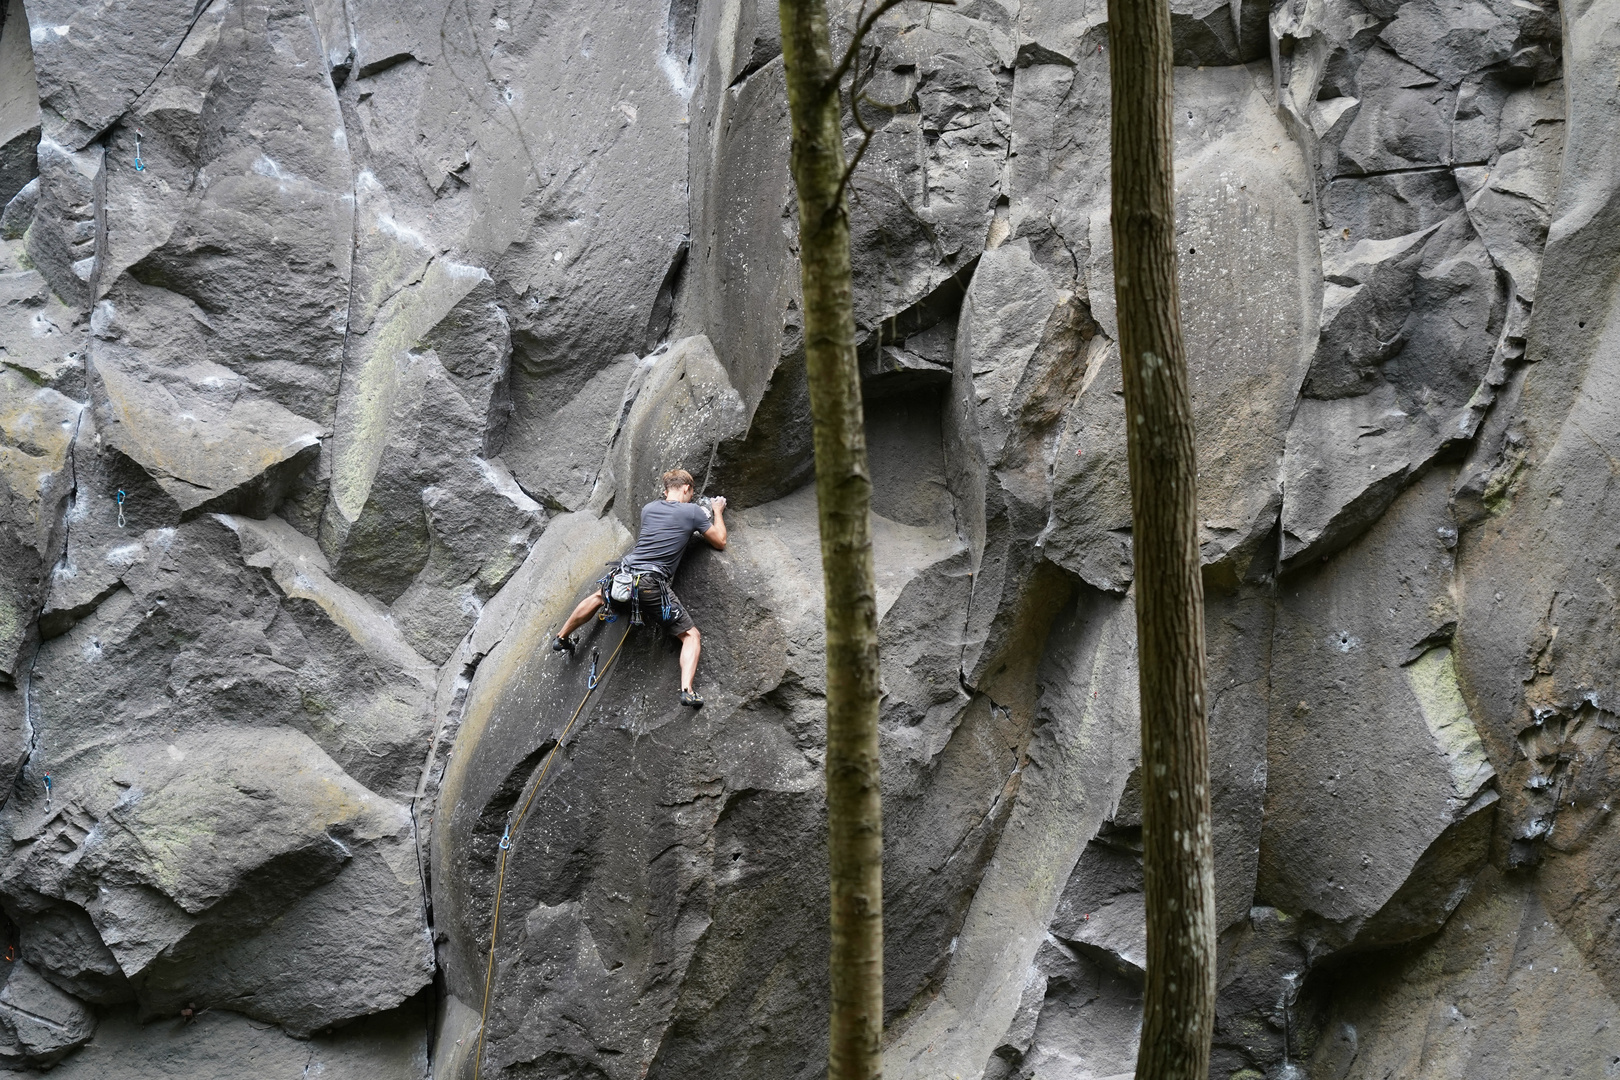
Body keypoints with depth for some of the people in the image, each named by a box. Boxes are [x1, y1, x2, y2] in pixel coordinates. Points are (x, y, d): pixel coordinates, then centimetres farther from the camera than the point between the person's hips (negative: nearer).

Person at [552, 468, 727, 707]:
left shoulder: (648, 509, 15)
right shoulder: (693, 512, 1)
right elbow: (720, 542, 11)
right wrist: (717, 512, 27)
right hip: (653, 584, -5)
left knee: (598, 596, 39)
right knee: (692, 636, 2)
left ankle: (562, 638, 52)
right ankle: (687, 690, -20)